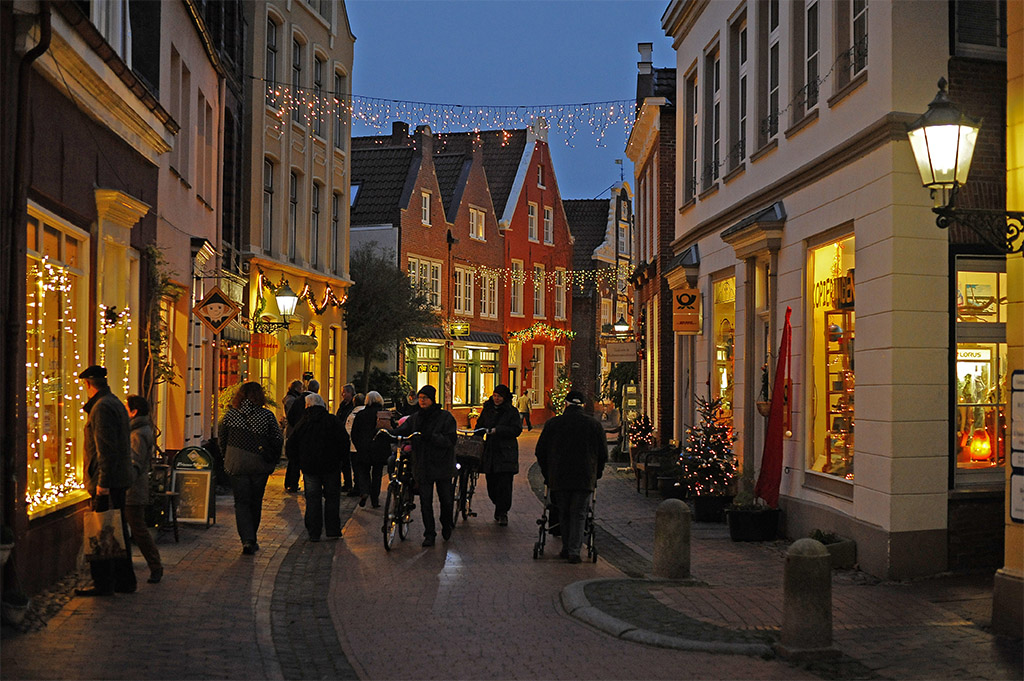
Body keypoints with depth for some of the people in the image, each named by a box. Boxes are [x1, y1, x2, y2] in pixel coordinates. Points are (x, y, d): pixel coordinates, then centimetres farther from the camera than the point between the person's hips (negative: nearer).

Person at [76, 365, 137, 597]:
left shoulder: (102, 407, -13)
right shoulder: (116, 404, 17)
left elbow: (107, 448, -20)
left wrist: (103, 481, -21)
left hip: (107, 481, -10)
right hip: (119, 481, 10)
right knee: (117, 532, 14)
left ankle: (103, 584, -2)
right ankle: (125, 580, 20)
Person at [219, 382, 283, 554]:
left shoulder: (231, 414, -4)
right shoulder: (267, 415, -8)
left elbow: (221, 437, 5)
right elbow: (278, 440, -5)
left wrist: (226, 458, 18)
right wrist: (272, 460, 9)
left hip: (236, 466, 0)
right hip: (260, 466, 0)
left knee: (241, 503, 4)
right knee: (255, 503, 15)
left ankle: (247, 540, -10)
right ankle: (251, 540, 25)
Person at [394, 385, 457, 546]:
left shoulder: (445, 417, -4)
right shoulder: (415, 418, 9)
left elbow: (451, 440, -12)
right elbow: (401, 432, 2)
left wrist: (431, 437, -25)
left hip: (442, 466, -2)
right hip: (422, 466, 3)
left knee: (446, 499, 7)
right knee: (425, 501, 0)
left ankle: (446, 525, 34)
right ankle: (429, 534, 9)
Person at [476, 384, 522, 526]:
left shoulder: (512, 412, -2)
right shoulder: (487, 410, 12)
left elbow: (516, 429, -10)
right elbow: (480, 425, 23)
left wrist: (497, 430, -17)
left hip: (506, 452, -4)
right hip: (490, 452, 4)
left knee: (504, 483, -9)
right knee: (491, 483, 5)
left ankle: (502, 513, 0)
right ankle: (499, 509, 23)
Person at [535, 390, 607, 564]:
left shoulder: (552, 424, 3)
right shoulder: (594, 425, 3)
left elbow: (540, 452, 8)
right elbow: (603, 454, 7)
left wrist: (547, 475, 18)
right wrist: (595, 475, 18)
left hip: (558, 478, 1)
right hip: (585, 478, -1)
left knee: (564, 513, 14)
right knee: (578, 515, 3)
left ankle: (567, 548, 16)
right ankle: (574, 551, -4)